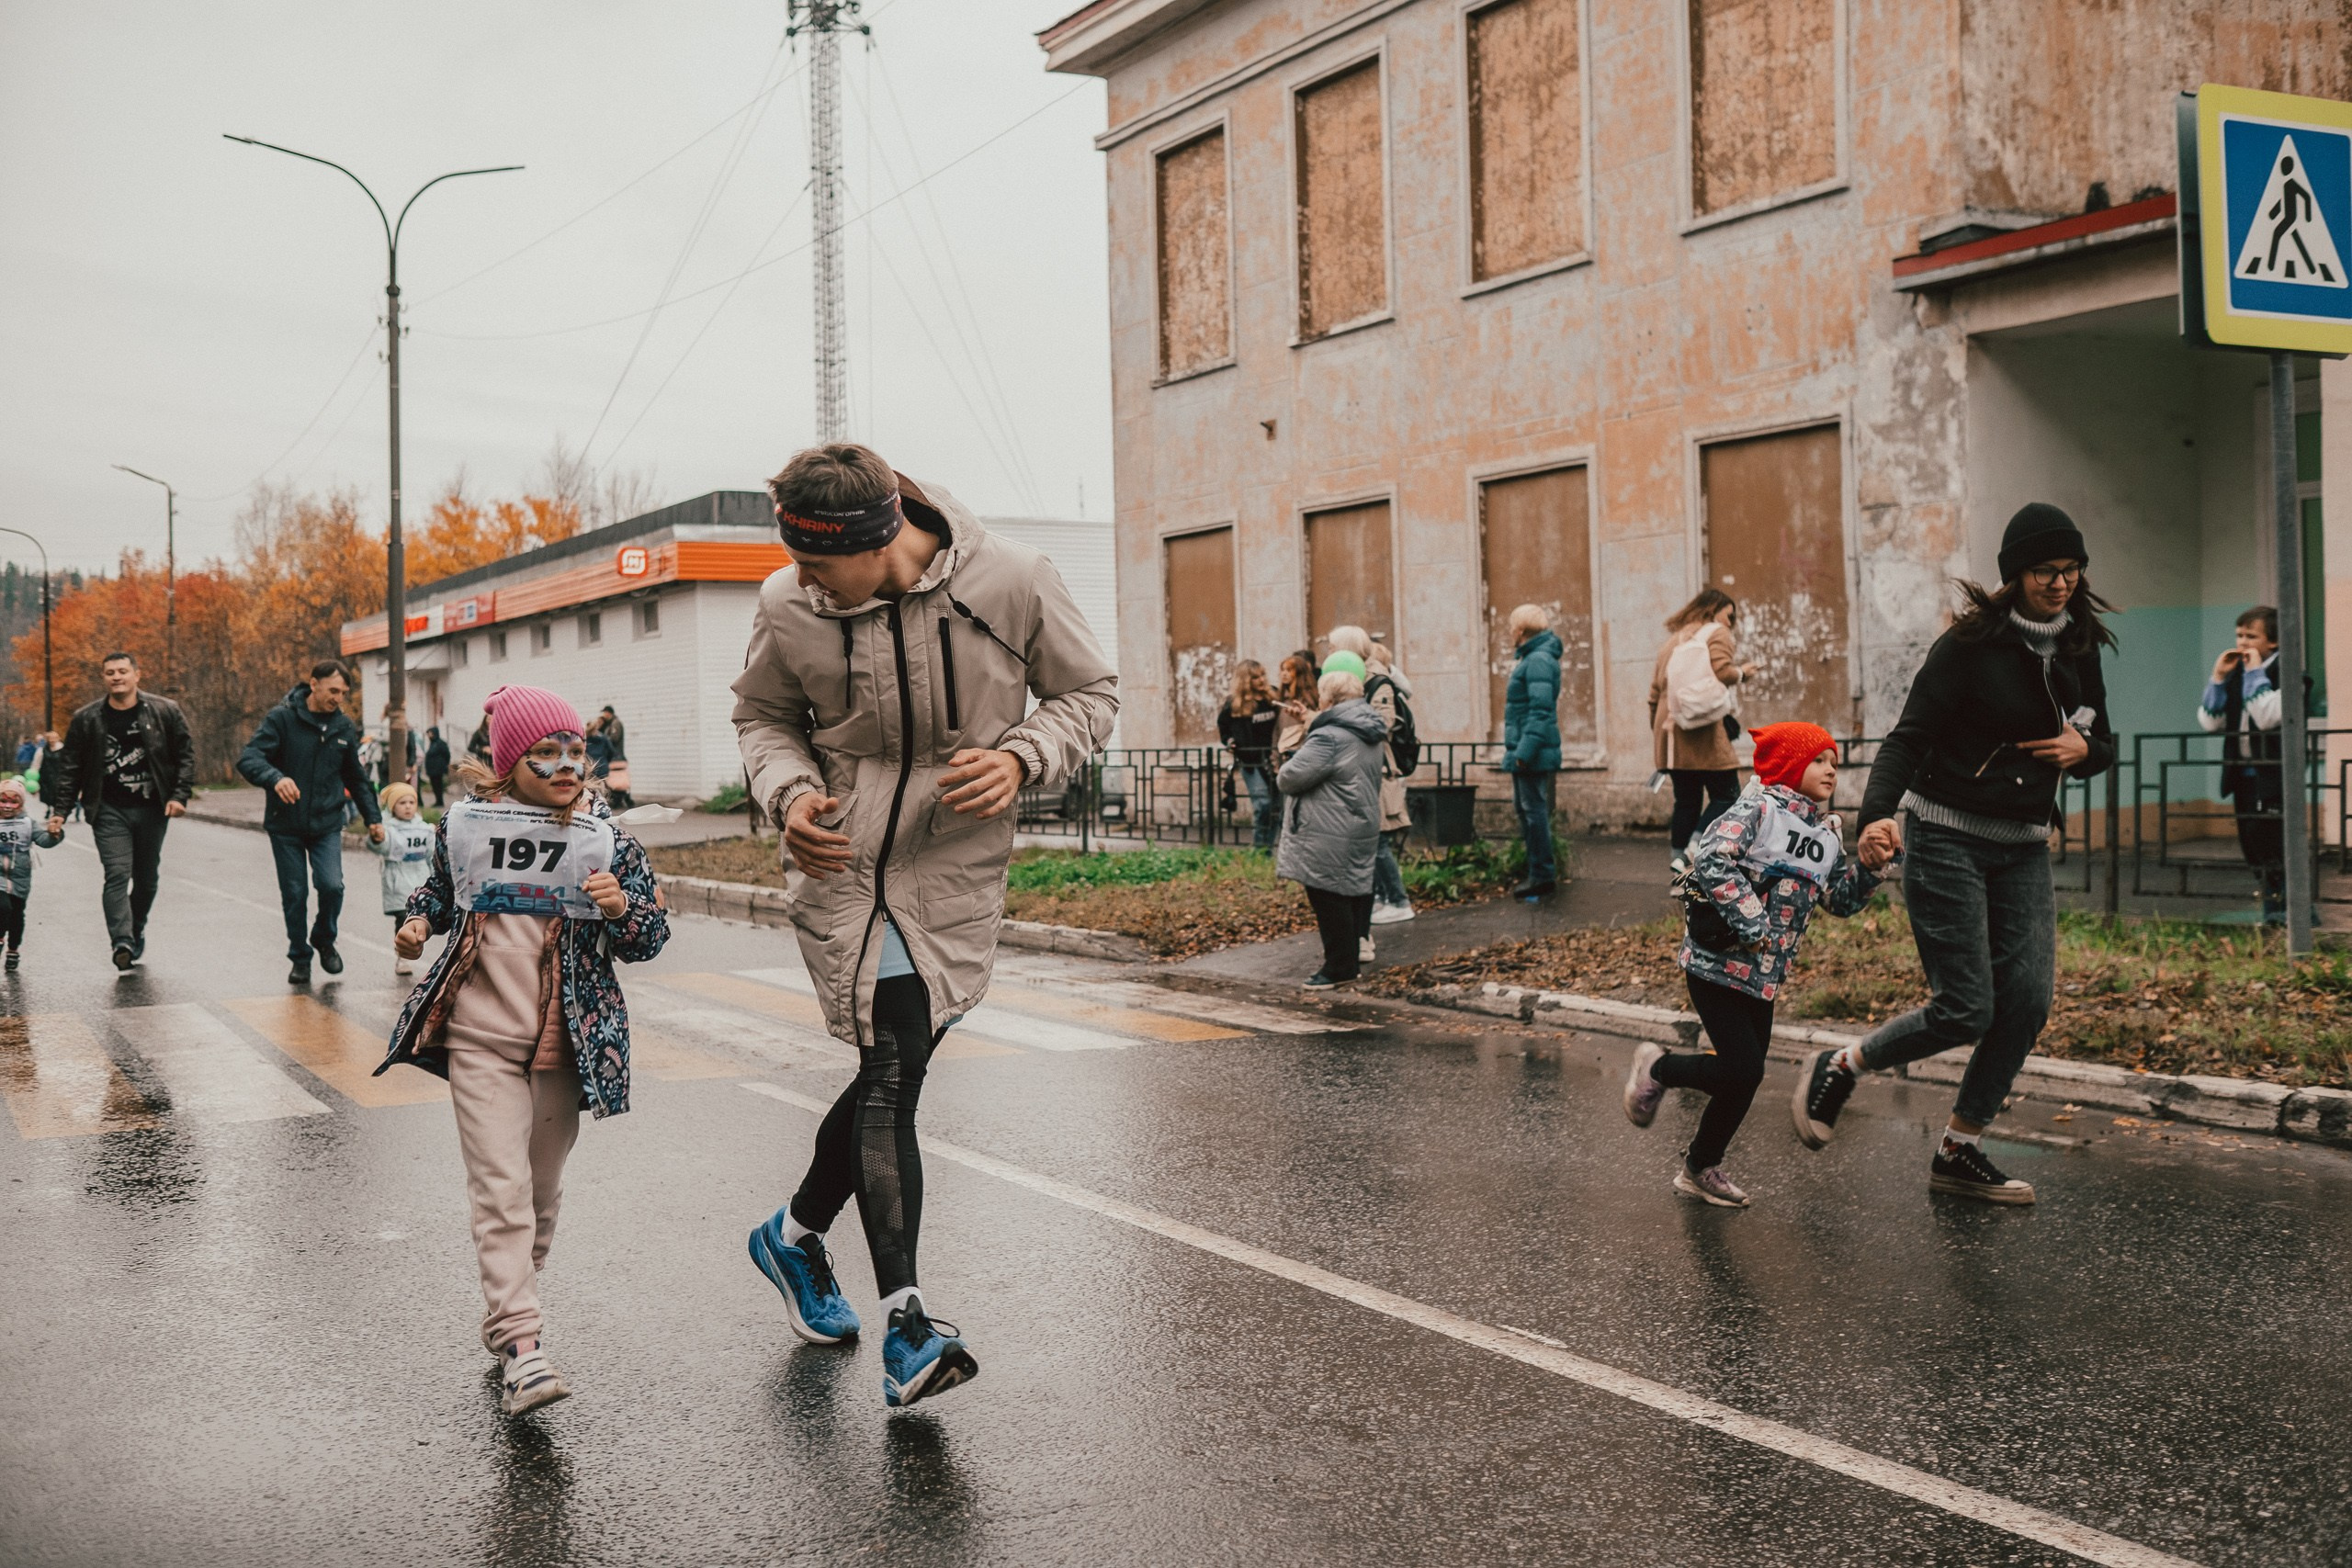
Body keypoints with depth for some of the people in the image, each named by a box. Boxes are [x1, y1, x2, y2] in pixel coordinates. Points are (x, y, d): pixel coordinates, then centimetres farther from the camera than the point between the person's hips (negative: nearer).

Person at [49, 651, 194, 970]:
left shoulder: (165, 712, 1)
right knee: (117, 874, -15)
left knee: (146, 877, 11)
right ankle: (122, 941, -23)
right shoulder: (86, 720, 3)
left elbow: (185, 756, 4)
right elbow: (69, 768, 7)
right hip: (110, 811, -1)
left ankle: (137, 929, 32)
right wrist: (60, 811, 0)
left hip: (152, 810, 1)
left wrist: (179, 795, -7)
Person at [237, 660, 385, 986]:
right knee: (294, 895, 2)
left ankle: (324, 939, 13)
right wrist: (275, 778, -38)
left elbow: (356, 778, 18)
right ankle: (300, 958, 20)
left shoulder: (345, 727, 5)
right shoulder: (282, 718, -8)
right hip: (286, 826, -2)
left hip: (327, 825, 2)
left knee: (332, 885, -14)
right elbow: (248, 758, -18)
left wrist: (373, 818, 14)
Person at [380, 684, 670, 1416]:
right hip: (479, 1038, -1)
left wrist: (624, 908, -20)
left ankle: (508, 1317, 32)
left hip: (564, 1044, 1)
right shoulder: (466, 824, 1)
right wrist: (419, 921, 1)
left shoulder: (607, 840, -2)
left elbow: (650, 941, 0)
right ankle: (520, 1344, -14)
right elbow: (441, 888, 21)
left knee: (542, 1189, 13)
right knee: (500, 1189, -11)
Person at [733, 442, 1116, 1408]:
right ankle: (906, 1327, -11)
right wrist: (788, 792, -9)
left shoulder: (1012, 585, -12)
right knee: (893, 1067, -15)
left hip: (959, 875, 2)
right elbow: (761, 714, 11)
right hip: (844, 868, -1)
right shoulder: (789, 608, -8)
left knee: (892, 1076, 14)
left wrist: (1023, 757, -17)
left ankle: (796, 1235, 40)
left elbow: (1089, 691, 2)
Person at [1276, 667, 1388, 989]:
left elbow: (1290, 777, -21)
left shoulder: (1330, 738, -20)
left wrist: (1284, 775, 4)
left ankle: (1340, 966, 4)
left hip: (1330, 834, -9)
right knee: (1353, 891, 16)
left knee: (1328, 899, -1)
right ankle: (1356, 948, 24)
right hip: (1364, 826, 9)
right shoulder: (1372, 735, 9)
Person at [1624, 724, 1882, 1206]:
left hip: (1764, 977, 8)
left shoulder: (1825, 835, 14)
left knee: (1744, 1079, 10)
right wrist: (1752, 924, -24)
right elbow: (1712, 862, -23)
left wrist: (1870, 864, -1)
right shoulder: (1757, 809, -11)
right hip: (1719, 963, -8)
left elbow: (1843, 899, 16)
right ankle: (1658, 1067, 12)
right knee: (1742, 1071, -13)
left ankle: (1701, 1168, 26)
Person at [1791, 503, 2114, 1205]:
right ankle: (1836, 1069, 15)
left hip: (2022, 848, 6)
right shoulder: (1971, 644, -12)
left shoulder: (2080, 649, 7)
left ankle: (1958, 1153, 13)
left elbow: (2103, 745, 18)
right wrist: (1878, 816, -34)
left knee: (2027, 1002, -2)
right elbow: (1909, 737, -17)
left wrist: (2083, 750, -7)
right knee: (1966, 1009, -10)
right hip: (1946, 838, -6)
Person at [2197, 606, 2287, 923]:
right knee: (2253, 847, 11)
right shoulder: (2235, 673, 12)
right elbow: (2209, 723, 6)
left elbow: (2268, 717, -23)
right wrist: (2218, 677, -2)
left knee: (2271, 841, -12)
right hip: (2244, 774, 7)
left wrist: (2255, 672, -15)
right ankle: (2273, 911, 21)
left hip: (2275, 774, -7)